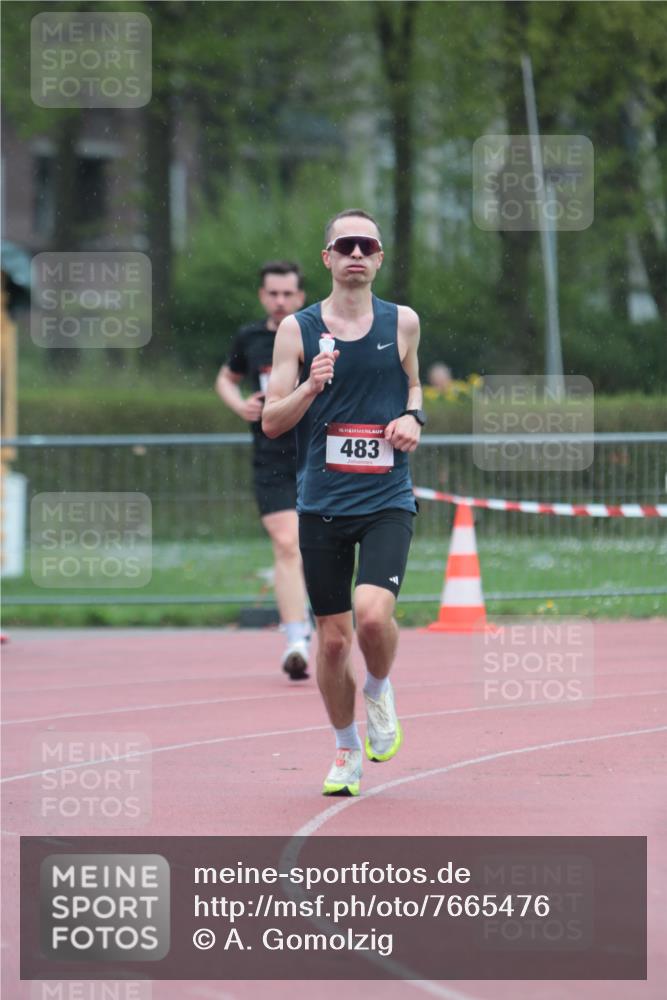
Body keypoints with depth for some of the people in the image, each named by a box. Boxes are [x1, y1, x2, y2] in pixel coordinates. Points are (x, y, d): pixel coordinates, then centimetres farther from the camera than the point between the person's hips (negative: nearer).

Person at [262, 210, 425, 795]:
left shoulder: (402, 323, 4)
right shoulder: (298, 329, 1)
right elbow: (271, 422, 1)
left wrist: (413, 417, 3)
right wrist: (312, 386, -18)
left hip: (387, 499, -1)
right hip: (322, 502, 1)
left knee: (373, 614, -22)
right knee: (333, 637, 5)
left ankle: (380, 691, 10)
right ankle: (347, 750, 24)